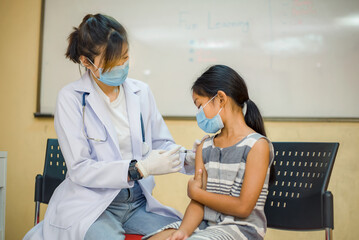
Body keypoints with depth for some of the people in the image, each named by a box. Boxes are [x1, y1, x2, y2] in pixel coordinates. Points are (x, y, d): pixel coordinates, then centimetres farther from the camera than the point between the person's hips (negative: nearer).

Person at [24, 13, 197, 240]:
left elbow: (161, 143, 12)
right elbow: (79, 170, -13)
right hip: (90, 203, -4)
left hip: (138, 202, 5)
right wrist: (140, 168, -23)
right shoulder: (71, 98, -7)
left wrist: (186, 158, -11)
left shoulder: (141, 92, 6)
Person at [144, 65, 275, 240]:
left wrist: (195, 192, -4)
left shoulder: (257, 145, -8)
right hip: (204, 225, 6)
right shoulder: (204, 148, 11)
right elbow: (198, 203, 4)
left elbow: (243, 208, -13)